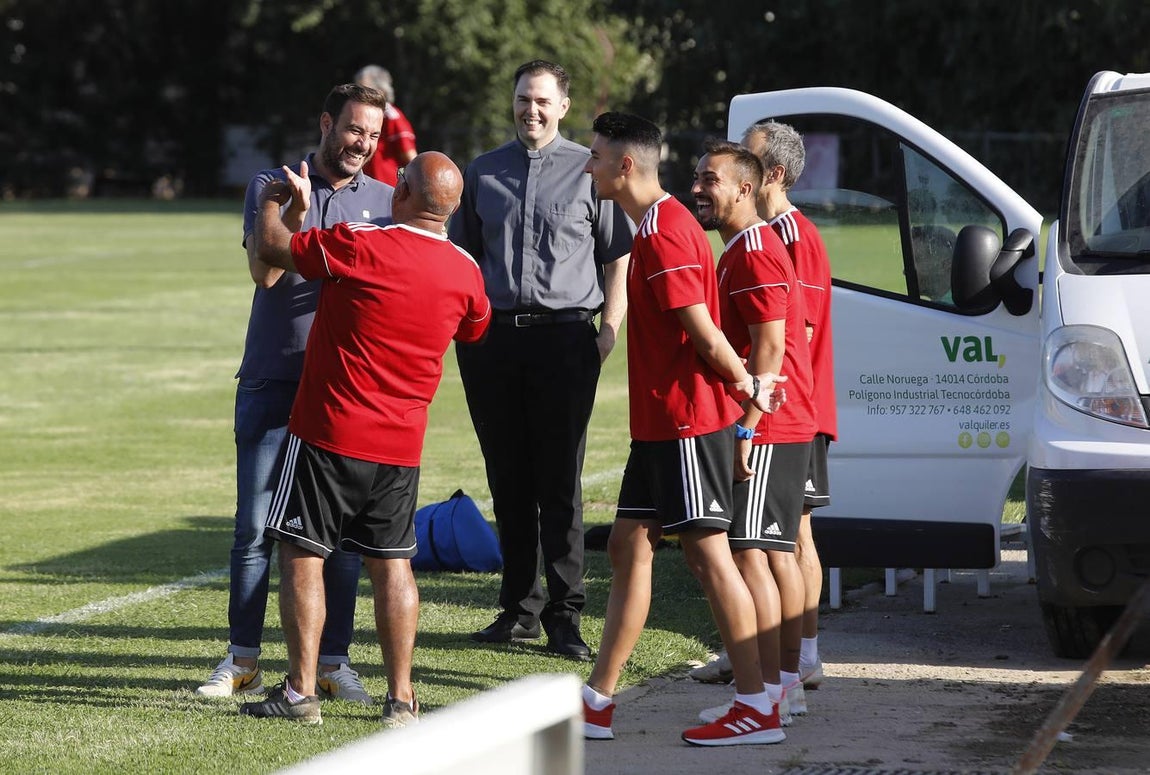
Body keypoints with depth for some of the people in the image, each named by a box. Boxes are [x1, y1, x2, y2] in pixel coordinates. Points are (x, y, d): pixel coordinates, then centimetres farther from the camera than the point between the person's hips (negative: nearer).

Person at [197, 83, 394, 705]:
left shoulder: (385, 202, 10)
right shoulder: (271, 187, 5)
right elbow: (264, 272, -8)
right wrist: (293, 217, -24)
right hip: (273, 379, -1)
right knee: (255, 525, -1)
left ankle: (333, 661, 6)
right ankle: (242, 659, 6)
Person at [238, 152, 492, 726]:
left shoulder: (359, 246, -15)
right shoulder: (465, 272, 0)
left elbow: (270, 249, -5)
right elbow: (476, 329, 23)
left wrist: (274, 200, 16)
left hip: (330, 433, -5)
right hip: (401, 442, 5)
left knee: (301, 554, 3)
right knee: (392, 563, 11)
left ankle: (300, 691, 2)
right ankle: (400, 697, 10)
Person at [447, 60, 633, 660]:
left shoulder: (587, 171, 5)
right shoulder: (482, 173, 15)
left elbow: (617, 255, 6)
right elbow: (462, 255, 21)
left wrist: (609, 329, -4)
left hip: (564, 336, -4)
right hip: (493, 338, 4)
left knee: (560, 482, -5)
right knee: (508, 480, 7)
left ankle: (565, 616, -3)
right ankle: (520, 608, 15)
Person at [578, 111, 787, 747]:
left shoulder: (663, 231, -17)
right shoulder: (660, 224, 16)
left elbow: (704, 333, -18)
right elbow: (699, 333, 18)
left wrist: (746, 387, -7)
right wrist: (748, 386, 14)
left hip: (687, 420, -10)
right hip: (662, 421, 10)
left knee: (706, 551, -7)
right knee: (628, 545, 11)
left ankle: (757, 707, -4)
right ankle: (597, 701, 15)